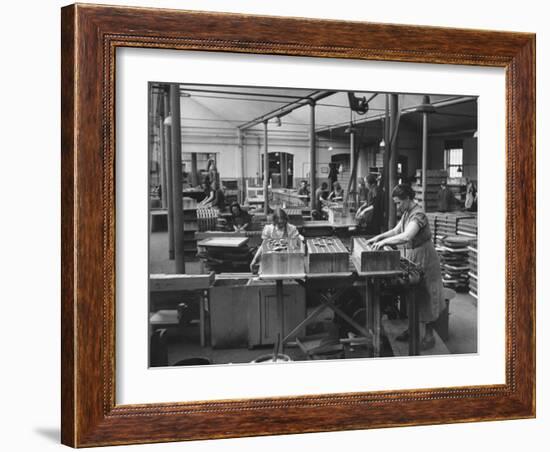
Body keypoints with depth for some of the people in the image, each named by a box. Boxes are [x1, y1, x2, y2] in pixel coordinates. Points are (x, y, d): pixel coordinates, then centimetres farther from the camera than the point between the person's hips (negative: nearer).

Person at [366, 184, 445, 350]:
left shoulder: (418, 215, -25)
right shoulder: (406, 213, 5)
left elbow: (406, 236, -39)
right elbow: (396, 230, 16)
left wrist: (384, 241, -33)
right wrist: (379, 237, 2)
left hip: (423, 258, -9)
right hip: (411, 256, 9)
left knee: (425, 297, 0)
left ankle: (429, 336, 10)